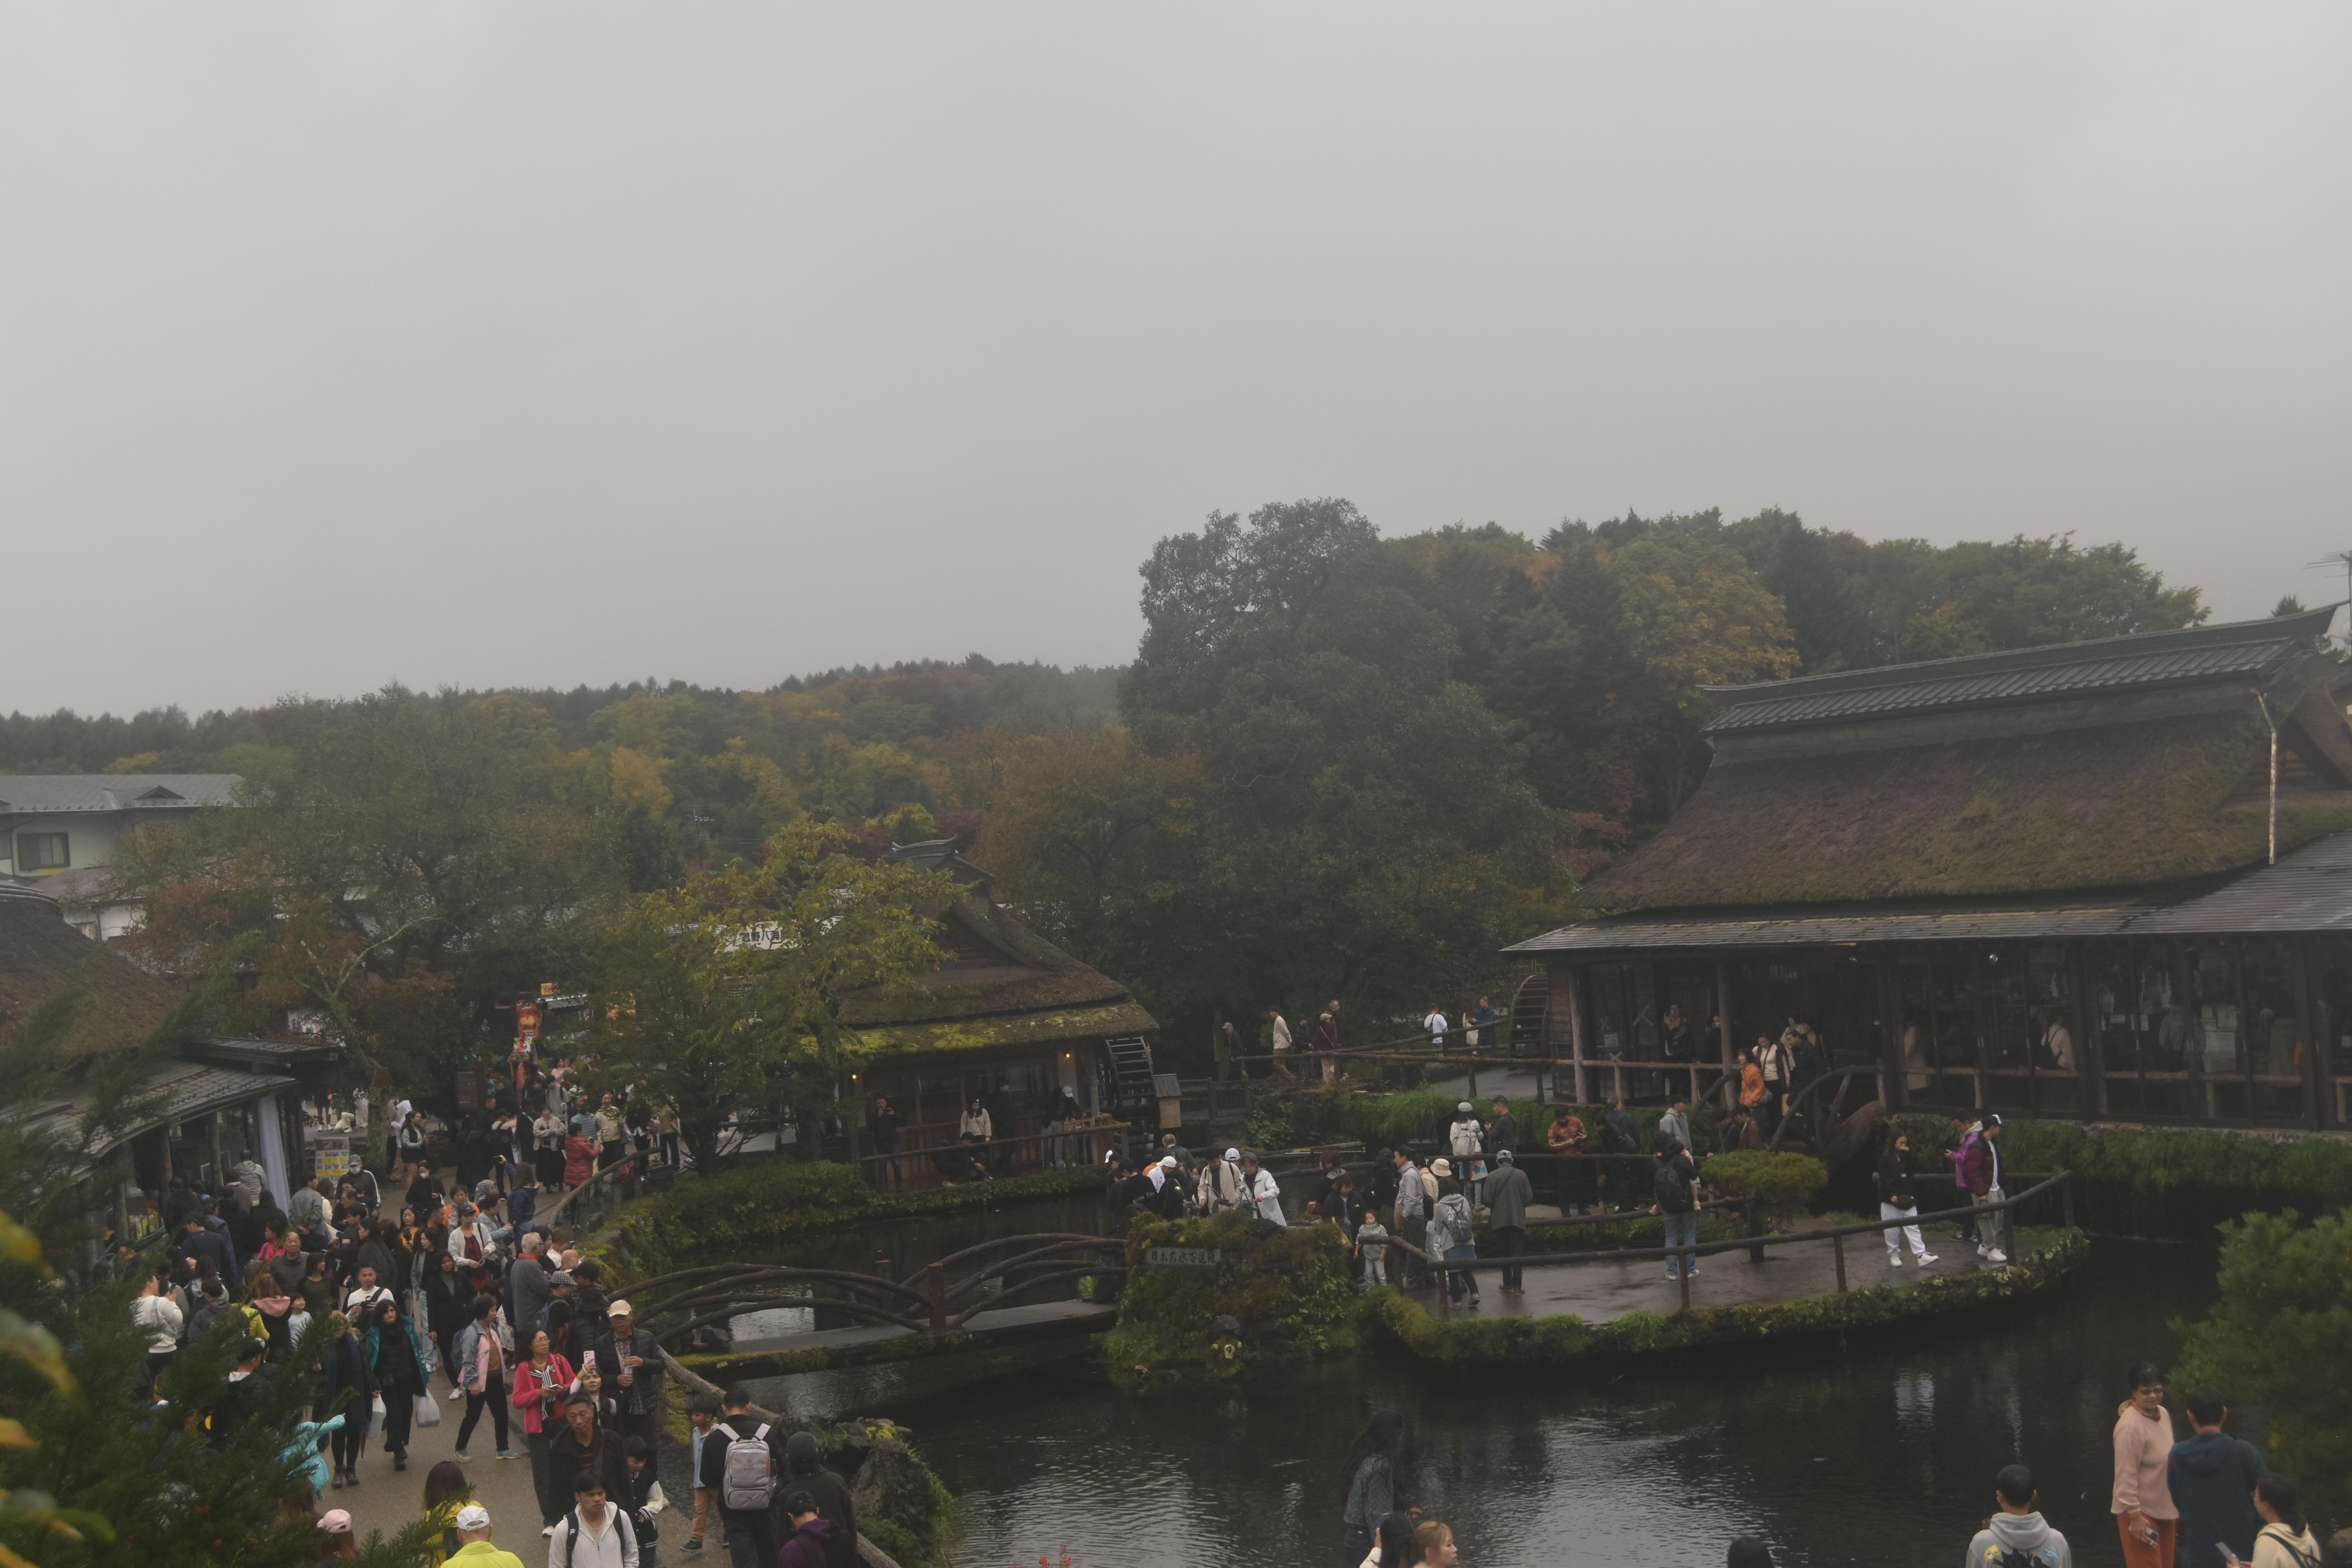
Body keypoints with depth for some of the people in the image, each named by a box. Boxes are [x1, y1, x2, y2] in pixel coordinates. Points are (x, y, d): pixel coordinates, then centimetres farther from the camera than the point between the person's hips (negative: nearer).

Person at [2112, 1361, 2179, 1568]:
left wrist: (2176, 1505, 20)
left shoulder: (2163, 1415, 5)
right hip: (2140, 1511, -9)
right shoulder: (2130, 1425, -23)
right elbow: (2126, 1476, -23)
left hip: (2164, 1509, 9)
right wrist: (2135, 1515, -23)